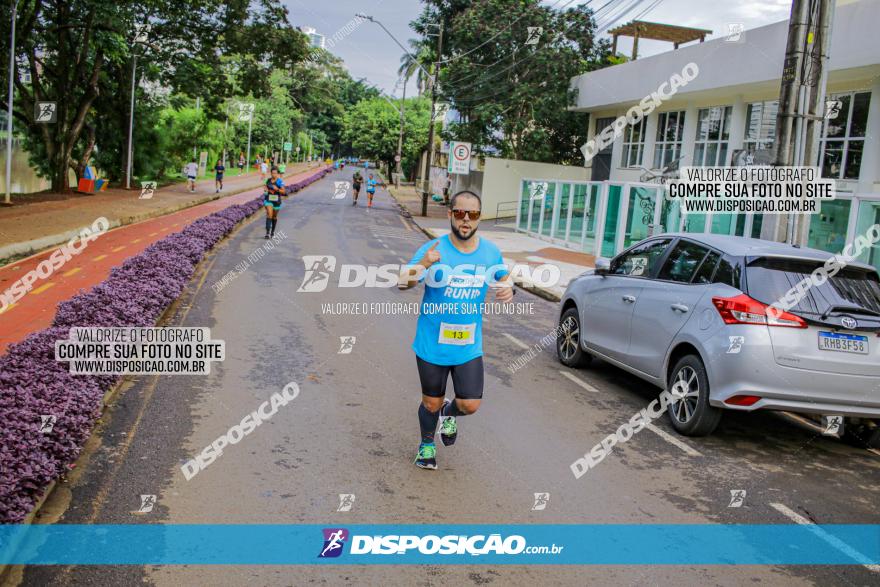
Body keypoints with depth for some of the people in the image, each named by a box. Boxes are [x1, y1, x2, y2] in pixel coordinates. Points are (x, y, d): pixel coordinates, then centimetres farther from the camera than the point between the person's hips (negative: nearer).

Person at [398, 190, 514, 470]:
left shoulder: (491, 252, -3)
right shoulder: (433, 249, -16)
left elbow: (505, 279, 15)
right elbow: (402, 283, -24)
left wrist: (508, 290, -10)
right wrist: (423, 265, -45)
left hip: (469, 347, 2)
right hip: (432, 345, -2)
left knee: (470, 405, 1)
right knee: (432, 403, 14)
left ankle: (448, 414, 39)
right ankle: (427, 444, 45)